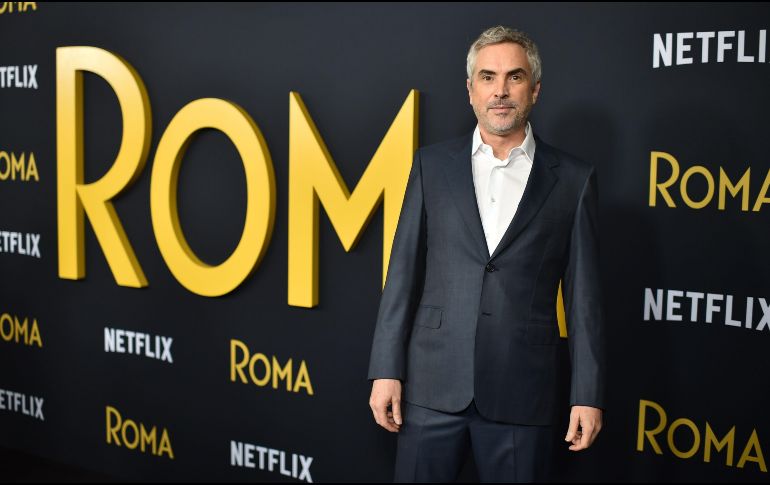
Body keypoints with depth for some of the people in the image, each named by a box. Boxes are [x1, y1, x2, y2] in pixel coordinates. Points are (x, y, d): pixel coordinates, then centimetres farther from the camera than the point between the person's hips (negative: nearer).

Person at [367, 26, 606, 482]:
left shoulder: (573, 179, 2)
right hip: (433, 383, 1)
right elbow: (404, 271, 4)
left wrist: (588, 393, -1)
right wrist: (386, 371, -1)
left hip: (523, 392, -1)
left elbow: (583, 294, 2)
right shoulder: (433, 164, 5)